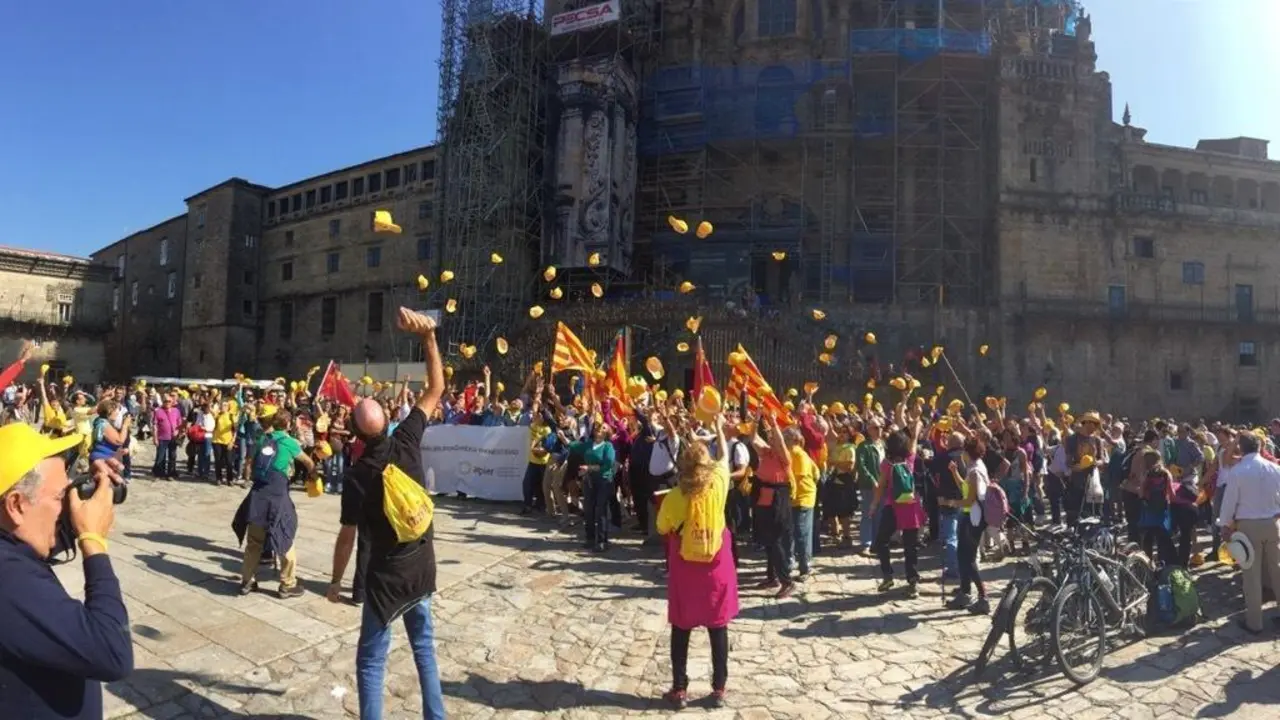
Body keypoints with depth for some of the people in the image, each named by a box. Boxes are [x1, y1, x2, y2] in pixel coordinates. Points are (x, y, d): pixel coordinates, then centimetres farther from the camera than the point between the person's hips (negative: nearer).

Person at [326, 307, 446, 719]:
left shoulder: (356, 477, -18)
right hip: (422, 566, 4)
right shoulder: (407, 441, -12)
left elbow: (347, 537, -10)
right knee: (424, 646, 21)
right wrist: (428, 336, -8)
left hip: (387, 573, -4)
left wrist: (336, 581, 5)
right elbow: (436, 390, -3)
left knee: (371, 661, 8)